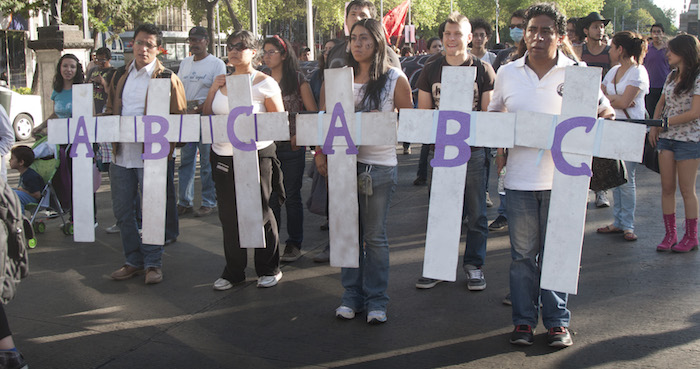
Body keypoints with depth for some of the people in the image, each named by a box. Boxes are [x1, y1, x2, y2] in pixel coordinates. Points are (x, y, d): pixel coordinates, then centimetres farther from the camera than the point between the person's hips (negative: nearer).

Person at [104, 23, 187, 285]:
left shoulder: (166, 78, -4)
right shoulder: (120, 75, 13)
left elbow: (178, 117, -6)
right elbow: (110, 110, 21)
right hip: (121, 154, 6)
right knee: (122, 210, 11)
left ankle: (153, 263, 15)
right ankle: (133, 260, 25)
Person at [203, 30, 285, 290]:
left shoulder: (264, 83, -6)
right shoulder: (222, 81, 11)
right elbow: (207, 115, 15)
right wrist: (213, 90, 2)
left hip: (256, 155, -5)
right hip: (223, 156, 6)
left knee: (259, 213, 1)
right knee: (228, 215, 9)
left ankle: (269, 269, 18)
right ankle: (233, 271, 22)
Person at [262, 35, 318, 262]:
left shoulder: (297, 79, -2)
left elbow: (313, 112, -3)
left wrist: (300, 135, -13)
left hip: (292, 147, -3)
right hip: (268, 145, 3)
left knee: (292, 196, 4)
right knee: (270, 196, 6)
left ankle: (294, 245, 14)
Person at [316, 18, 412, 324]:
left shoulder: (395, 79, -1)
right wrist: (320, 153, 3)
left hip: (379, 165, -3)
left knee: (375, 236, 4)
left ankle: (376, 300, 16)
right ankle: (351, 296, 23)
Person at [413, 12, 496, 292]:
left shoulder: (483, 70, 1)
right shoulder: (431, 71, 8)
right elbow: (422, 113, 9)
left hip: (474, 150, -2)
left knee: (476, 213, 5)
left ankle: (474, 265, 18)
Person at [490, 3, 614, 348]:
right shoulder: (507, 73, 6)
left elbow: (605, 111, 8)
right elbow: (493, 115, 21)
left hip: (561, 177, -1)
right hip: (520, 178, 2)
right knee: (523, 254, 8)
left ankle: (557, 322, 19)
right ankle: (524, 320, 20)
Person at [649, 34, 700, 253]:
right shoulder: (672, 76, 11)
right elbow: (661, 104, 19)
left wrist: (666, 123, -15)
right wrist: (654, 126, 4)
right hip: (666, 137, 6)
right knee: (667, 188, 5)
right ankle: (670, 234, 13)